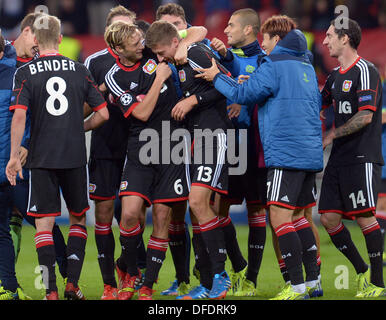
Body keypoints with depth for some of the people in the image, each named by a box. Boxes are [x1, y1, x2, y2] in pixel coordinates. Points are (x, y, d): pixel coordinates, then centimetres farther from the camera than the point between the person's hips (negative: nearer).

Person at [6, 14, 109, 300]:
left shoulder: (25, 73, -3)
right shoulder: (79, 70, 3)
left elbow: (19, 116, -13)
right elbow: (103, 113, 3)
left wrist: (14, 156, -8)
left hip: (41, 158, -2)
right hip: (75, 156, 2)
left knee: (44, 223, 1)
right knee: (79, 218, 18)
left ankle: (51, 291, -6)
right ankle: (72, 284, 12)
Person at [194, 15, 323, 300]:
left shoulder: (274, 66, -8)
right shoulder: (307, 66, 19)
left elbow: (243, 94, -10)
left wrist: (217, 78, 6)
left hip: (286, 154, -9)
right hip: (310, 153, 9)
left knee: (279, 217, -9)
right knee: (297, 217, 16)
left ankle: (297, 286, -14)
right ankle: (313, 281, 13)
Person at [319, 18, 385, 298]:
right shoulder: (336, 76, 17)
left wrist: (331, 135, -10)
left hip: (362, 158, -8)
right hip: (339, 159, 8)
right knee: (329, 219, 3)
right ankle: (363, 272, 15)